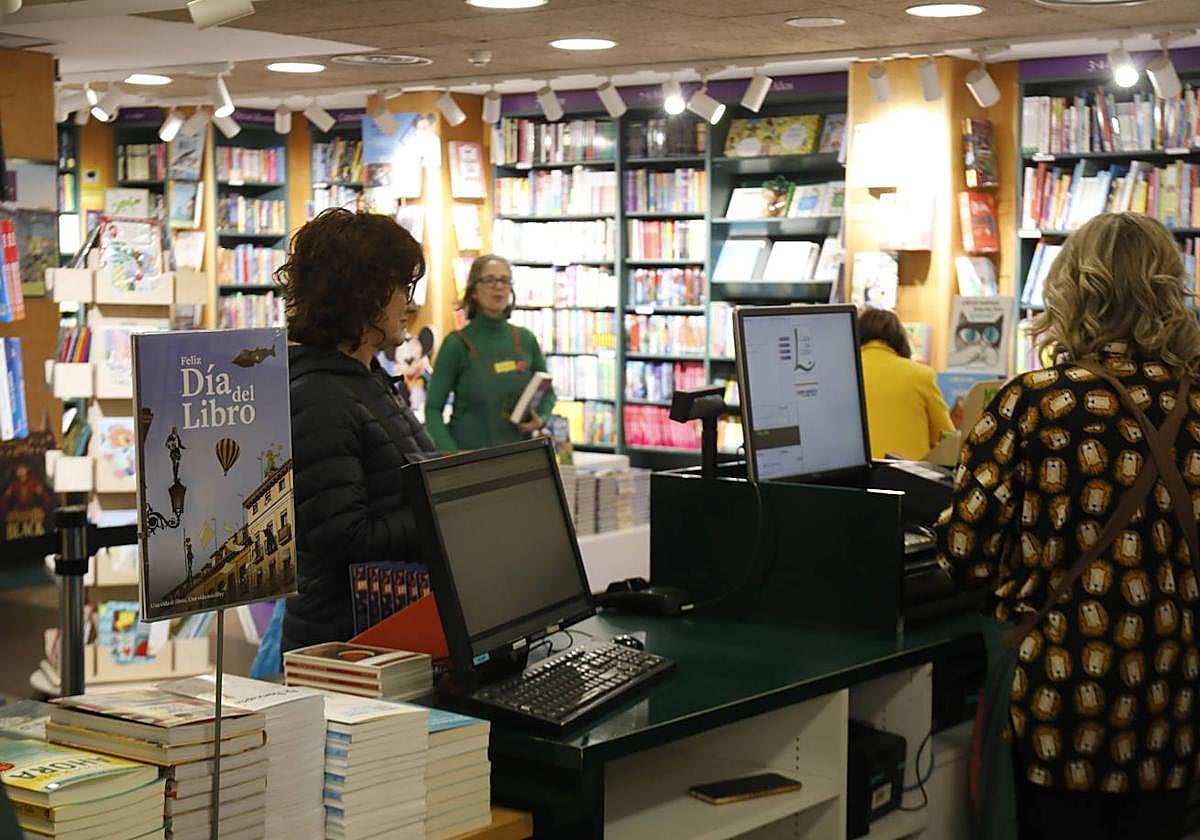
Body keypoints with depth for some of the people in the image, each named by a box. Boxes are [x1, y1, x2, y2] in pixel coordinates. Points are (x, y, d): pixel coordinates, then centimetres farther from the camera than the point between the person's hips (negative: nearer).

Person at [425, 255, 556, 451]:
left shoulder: (525, 339, 6)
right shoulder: (457, 344, -5)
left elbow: (547, 393, 18)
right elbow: (433, 408, -6)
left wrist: (541, 419, -2)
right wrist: (453, 456, -19)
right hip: (469, 455, -3)